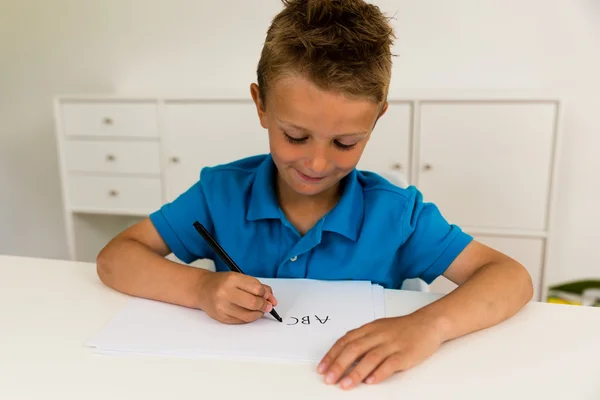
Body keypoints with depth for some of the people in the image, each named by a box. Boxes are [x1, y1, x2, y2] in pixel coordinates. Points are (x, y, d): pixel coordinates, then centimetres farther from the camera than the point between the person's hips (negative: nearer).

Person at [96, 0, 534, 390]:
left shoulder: (397, 214, -11)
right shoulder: (222, 192, -9)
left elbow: (513, 278, -12)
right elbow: (115, 258, -6)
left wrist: (428, 325, -31)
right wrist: (200, 288, -24)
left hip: (356, 387, 0)